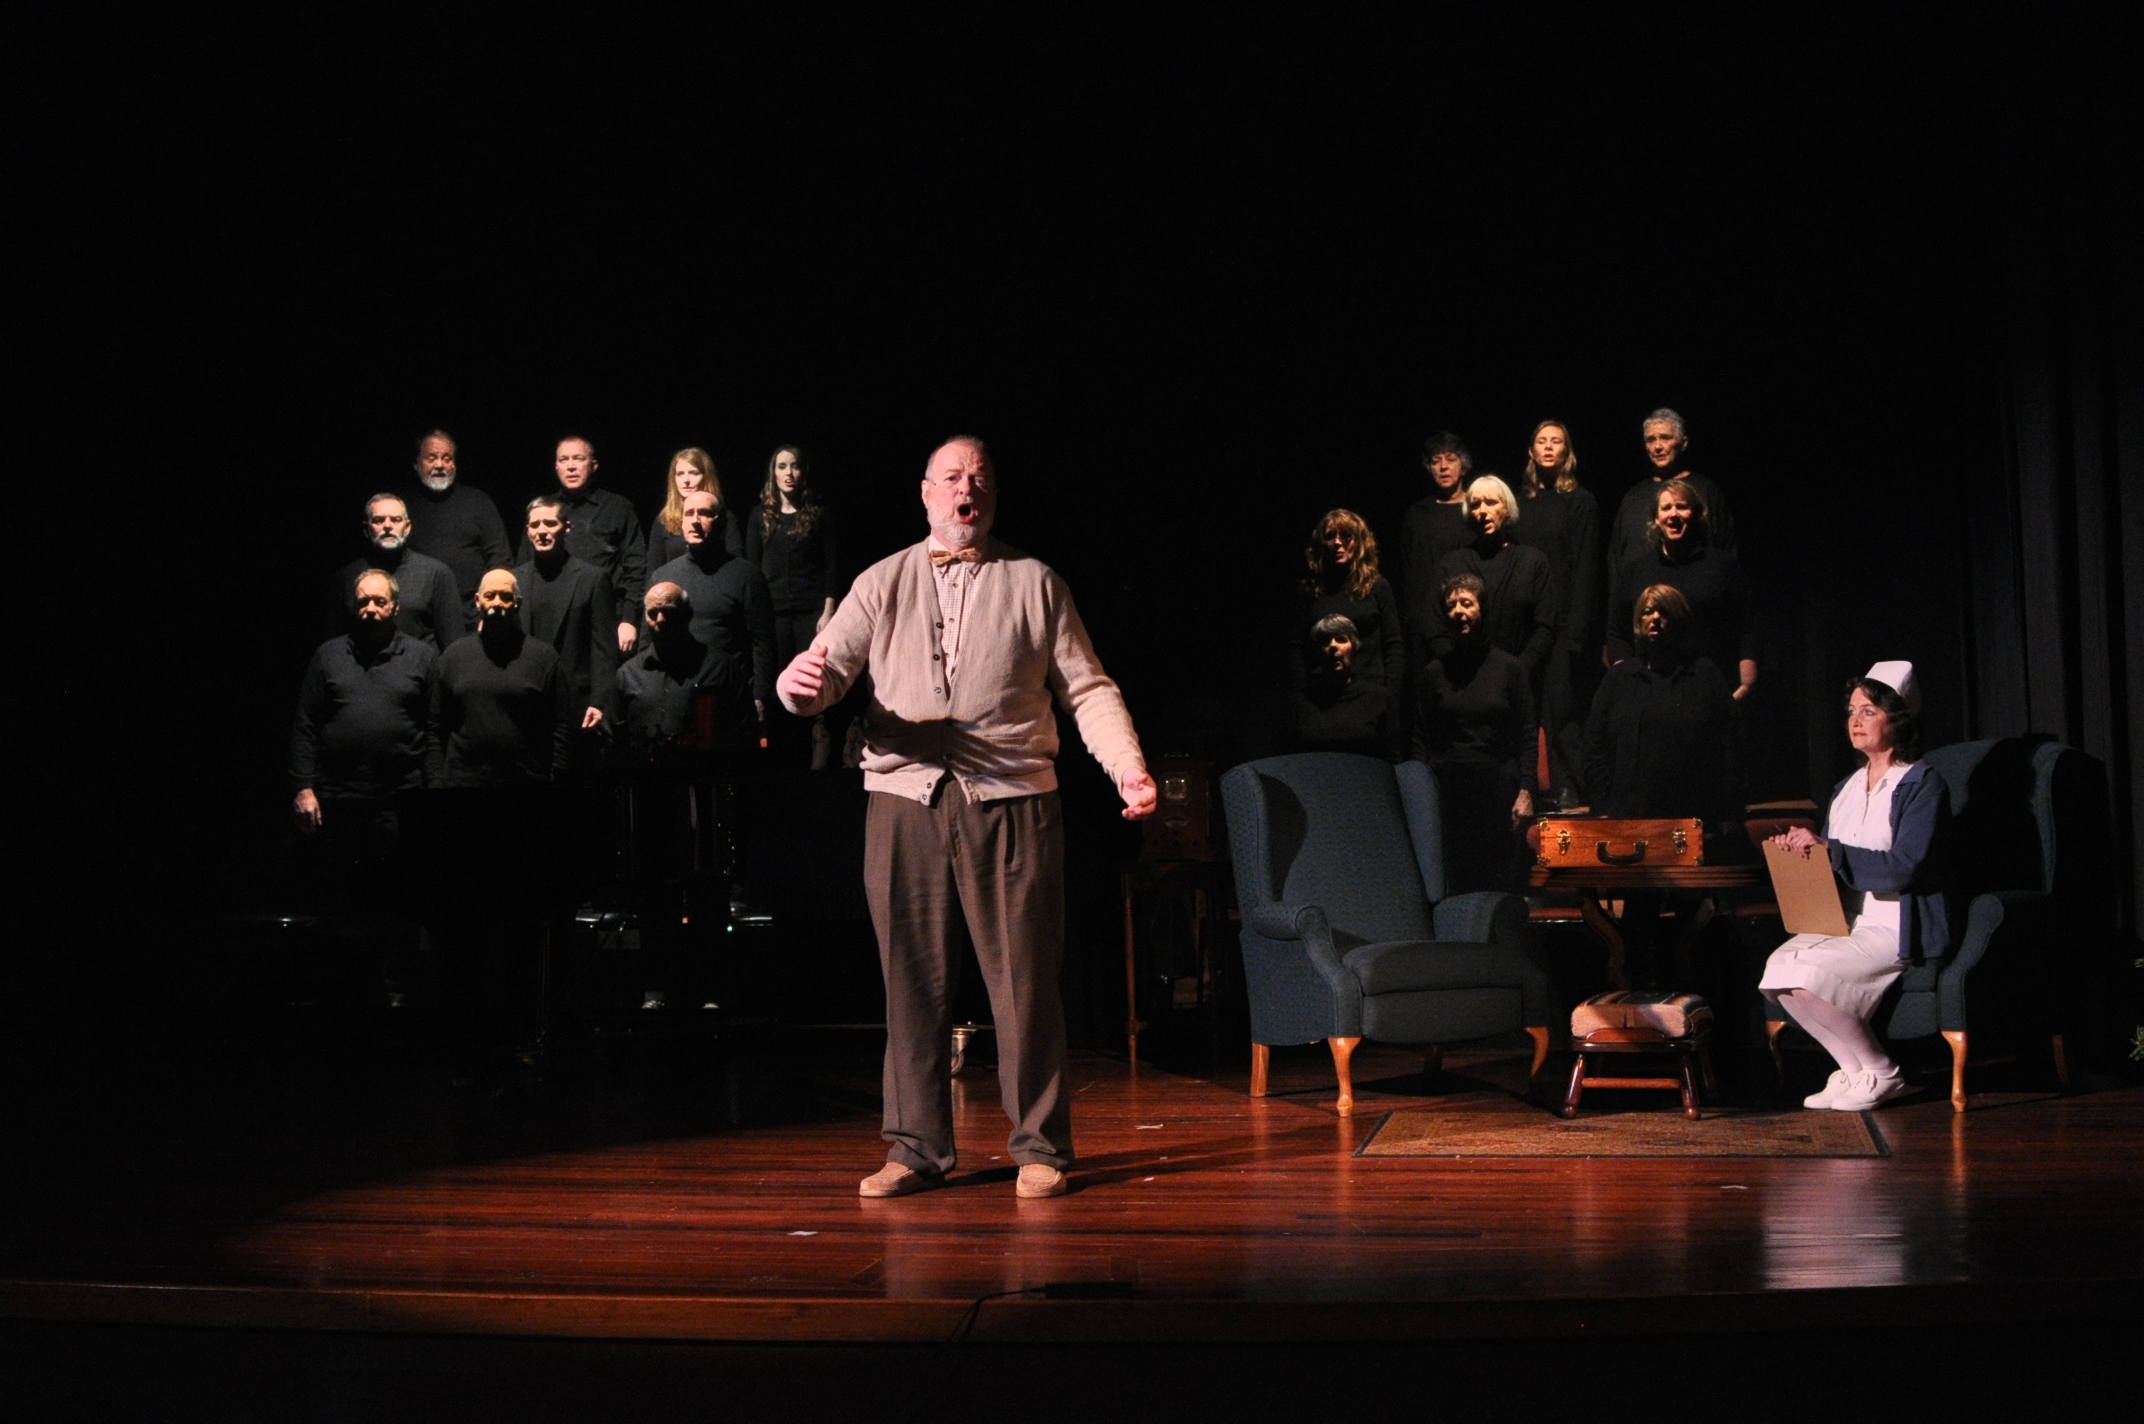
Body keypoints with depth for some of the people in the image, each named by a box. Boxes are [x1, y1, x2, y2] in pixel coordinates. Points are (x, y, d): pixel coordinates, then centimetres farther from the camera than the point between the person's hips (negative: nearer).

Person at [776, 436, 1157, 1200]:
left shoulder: (1035, 584, 13)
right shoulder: (882, 584, 14)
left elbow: (1088, 689, 8)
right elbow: (827, 670, 5)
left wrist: (1127, 766, -7)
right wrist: (800, 685, -20)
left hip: (1012, 801, -1)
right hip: (906, 800, 1)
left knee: (1025, 980, -1)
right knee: (913, 981, 4)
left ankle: (1040, 1147, 9)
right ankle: (916, 1147, 14)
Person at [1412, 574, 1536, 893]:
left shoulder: (1509, 667, 5)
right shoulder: (1434, 672, 7)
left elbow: (1526, 736, 4)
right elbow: (1421, 739, 8)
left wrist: (1526, 792, -4)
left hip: (1498, 788, 0)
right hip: (1448, 789, 1)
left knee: (1499, 884, -1)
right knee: (1451, 883, -2)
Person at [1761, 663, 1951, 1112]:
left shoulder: (1922, 784, -5)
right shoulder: (1846, 789, 20)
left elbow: (1905, 868, -17)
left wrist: (1828, 849, -20)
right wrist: (1802, 850, -3)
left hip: (1898, 928, -7)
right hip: (1845, 922, 7)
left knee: (1808, 974, -27)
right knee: (1778, 969, -22)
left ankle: (1880, 1074, -7)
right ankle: (1854, 1068, -6)